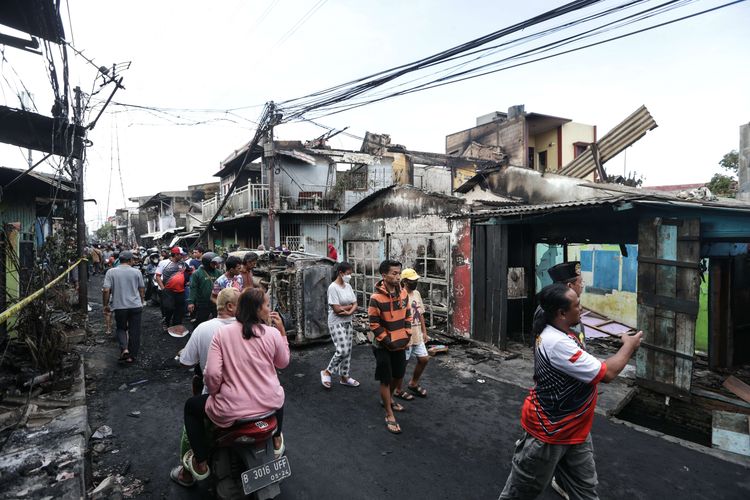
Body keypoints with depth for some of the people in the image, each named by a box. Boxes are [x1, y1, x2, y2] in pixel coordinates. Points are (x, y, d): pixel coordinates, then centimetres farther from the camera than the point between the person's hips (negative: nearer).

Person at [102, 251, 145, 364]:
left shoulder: (111, 272, -5)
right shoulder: (136, 272, -3)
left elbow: (106, 290, -10)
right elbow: (141, 289, 4)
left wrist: (106, 305, 2)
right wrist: (142, 302, 20)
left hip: (119, 307, 0)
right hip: (136, 306, 0)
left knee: (121, 329, 19)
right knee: (134, 331, 10)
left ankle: (124, 349, -3)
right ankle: (132, 356, 17)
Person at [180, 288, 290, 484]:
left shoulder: (223, 332, -9)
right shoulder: (273, 333, -8)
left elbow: (212, 374, -14)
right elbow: (283, 363, 8)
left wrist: (214, 393, 6)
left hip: (231, 410, -2)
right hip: (269, 404, 2)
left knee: (191, 405, 26)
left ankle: (201, 464, 31)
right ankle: (276, 442, 52)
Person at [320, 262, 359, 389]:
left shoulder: (348, 286, 7)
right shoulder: (333, 287, -16)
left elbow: (355, 304, 4)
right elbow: (337, 309, -20)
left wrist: (349, 312, -16)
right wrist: (350, 306, -7)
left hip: (348, 322, 7)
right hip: (336, 323, -7)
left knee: (348, 351, 10)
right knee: (343, 350, -13)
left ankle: (344, 377, 23)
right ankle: (327, 371, 8)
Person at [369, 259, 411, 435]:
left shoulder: (403, 293, -2)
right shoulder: (376, 298, -22)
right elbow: (374, 325, -17)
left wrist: (406, 336, 2)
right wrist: (389, 341, -15)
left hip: (400, 344, 7)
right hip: (383, 346, -6)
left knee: (399, 375, 20)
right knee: (385, 379, 5)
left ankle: (387, 398, 47)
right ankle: (389, 416, 19)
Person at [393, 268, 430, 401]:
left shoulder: (416, 293, 6)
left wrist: (424, 332, 13)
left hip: (417, 335, 8)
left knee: (424, 359, 13)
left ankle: (413, 384, 34)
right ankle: (398, 390, 24)